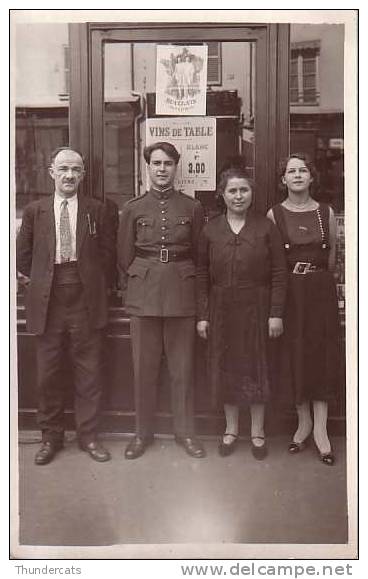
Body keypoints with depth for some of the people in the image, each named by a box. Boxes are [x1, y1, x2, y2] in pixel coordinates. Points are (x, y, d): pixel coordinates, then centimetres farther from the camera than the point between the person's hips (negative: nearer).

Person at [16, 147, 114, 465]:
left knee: (89, 373, 6)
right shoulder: (35, 210, 5)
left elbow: (106, 253, 8)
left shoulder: (96, 209, 4)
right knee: (47, 374, 9)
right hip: (48, 304, 1)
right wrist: (33, 284, 8)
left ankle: (88, 435, 23)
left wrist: (98, 286, 6)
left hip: (86, 303, 0)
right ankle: (51, 436, 27)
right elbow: (23, 256, 12)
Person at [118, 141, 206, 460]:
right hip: (143, 293, 0)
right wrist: (129, 289, 6)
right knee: (144, 367, 6)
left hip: (182, 292, 0)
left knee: (182, 366, 6)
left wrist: (195, 288, 6)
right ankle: (143, 432, 21)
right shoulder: (133, 208, 6)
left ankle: (185, 431, 22)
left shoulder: (193, 208, 6)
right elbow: (124, 256, 10)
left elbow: (199, 254, 9)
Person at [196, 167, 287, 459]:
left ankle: (258, 432, 24)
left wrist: (276, 313, -8)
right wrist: (202, 315, 0)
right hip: (221, 309, 2)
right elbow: (202, 275, 4)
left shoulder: (266, 227, -1)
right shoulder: (210, 230, 3)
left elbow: (279, 273, -2)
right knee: (225, 367, 9)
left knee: (256, 366, 7)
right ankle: (231, 429, 27)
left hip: (256, 309, -1)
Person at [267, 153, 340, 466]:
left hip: (320, 290, 1)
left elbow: (332, 252, 12)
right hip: (289, 292, -1)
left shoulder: (326, 212, 3)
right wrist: (294, 279, 1)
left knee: (322, 355, 1)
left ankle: (320, 428, 9)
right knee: (294, 356, 4)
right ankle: (304, 421, 20)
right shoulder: (275, 214, 0)